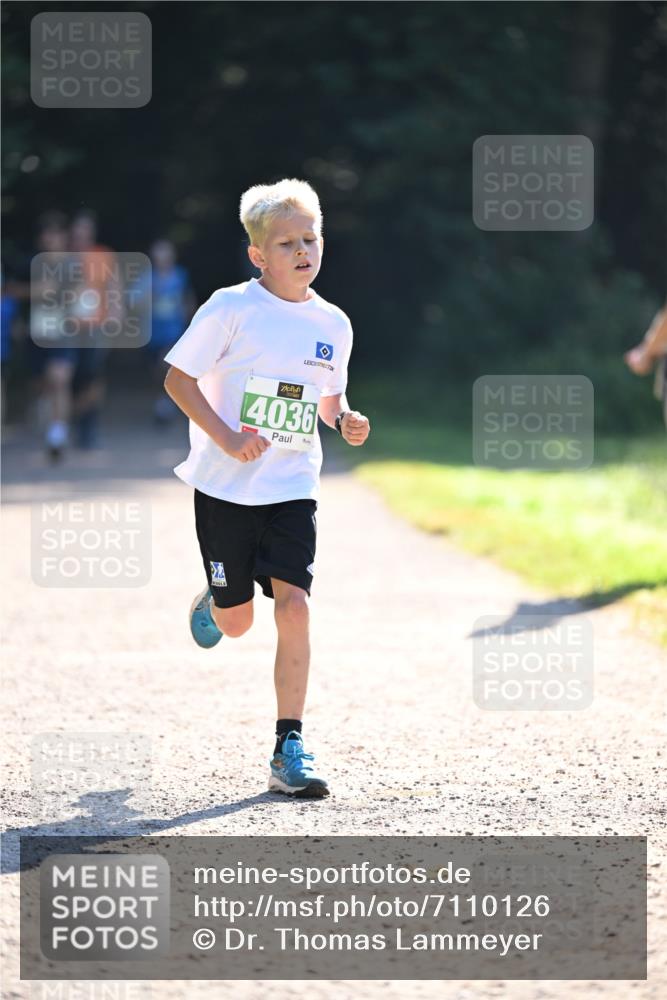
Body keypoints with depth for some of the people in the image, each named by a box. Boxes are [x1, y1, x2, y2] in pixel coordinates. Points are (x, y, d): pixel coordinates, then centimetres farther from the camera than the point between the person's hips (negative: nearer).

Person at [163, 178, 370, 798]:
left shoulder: (333, 324, 4)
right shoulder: (230, 309, -9)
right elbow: (178, 379, -6)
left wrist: (347, 421, -3)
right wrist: (226, 437, -17)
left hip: (292, 490, 2)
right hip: (225, 485, -2)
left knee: (293, 605, -14)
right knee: (235, 623, 7)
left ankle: (289, 748, -10)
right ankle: (212, 600, 47)